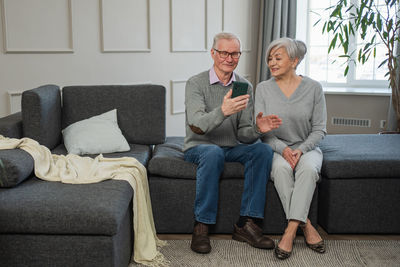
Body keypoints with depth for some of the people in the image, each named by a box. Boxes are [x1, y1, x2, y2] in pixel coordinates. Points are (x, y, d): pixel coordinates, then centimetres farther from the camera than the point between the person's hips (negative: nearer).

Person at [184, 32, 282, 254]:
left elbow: (244, 135, 0)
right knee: (213, 153, -37)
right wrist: (223, 111, -43)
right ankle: (201, 226, -27)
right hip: (199, 147, -4)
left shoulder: (244, 87, 3)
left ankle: (246, 223, -22)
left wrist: (257, 129, -24)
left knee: (263, 150, -23)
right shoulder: (196, 83, -9)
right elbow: (196, 126, -25)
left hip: (232, 148, 4)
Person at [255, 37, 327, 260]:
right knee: (281, 168, -34)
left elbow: (319, 129, 0)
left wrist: (301, 150, -18)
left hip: (307, 147, 0)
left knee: (308, 168, -34)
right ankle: (306, 225, -25)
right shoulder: (263, 89, 2)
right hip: (276, 149, 1)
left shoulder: (313, 88, -1)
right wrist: (282, 149, -19)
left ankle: (291, 229, -31)